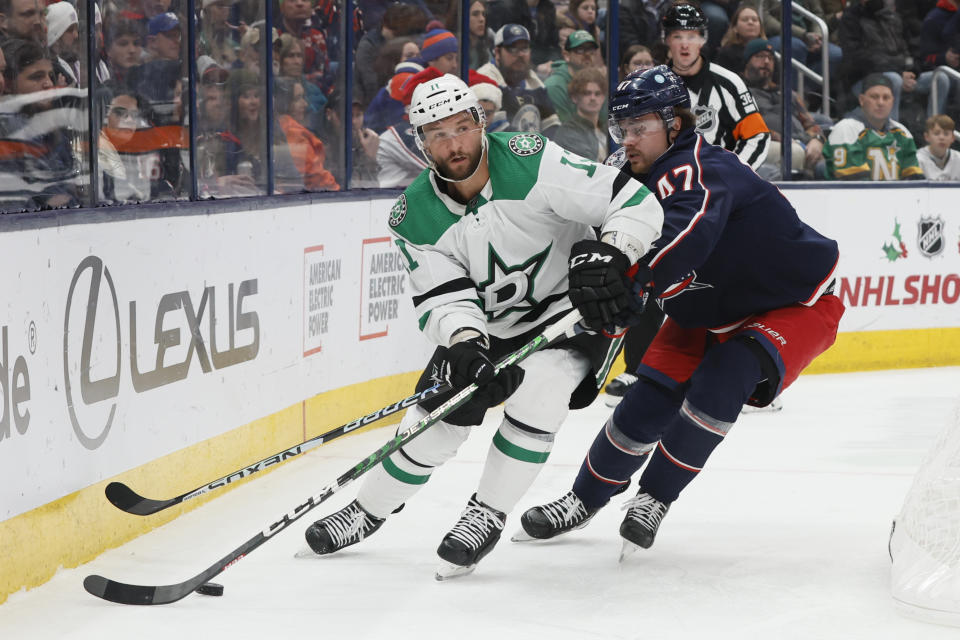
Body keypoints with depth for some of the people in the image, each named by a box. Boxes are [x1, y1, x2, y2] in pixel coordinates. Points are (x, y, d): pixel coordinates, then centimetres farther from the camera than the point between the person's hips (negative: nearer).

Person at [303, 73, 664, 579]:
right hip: (485, 323, 4)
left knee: (538, 391, -28)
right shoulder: (414, 217, -14)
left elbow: (635, 203, -26)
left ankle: (487, 514, -10)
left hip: (571, 307, -4)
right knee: (435, 418, 2)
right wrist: (464, 343, -38)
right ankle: (368, 510, 28)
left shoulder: (529, 162, -26)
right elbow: (443, 297, -17)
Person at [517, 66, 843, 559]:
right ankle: (584, 500, 21)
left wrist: (631, 276, -71)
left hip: (797, 305, -8)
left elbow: (688, 235, -56)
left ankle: (655, 498, -9)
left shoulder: (692, 171, -34)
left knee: (719, 384, -29)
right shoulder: (633, 181, -6)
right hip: (707, 313, 8)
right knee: (649, 401, -1)